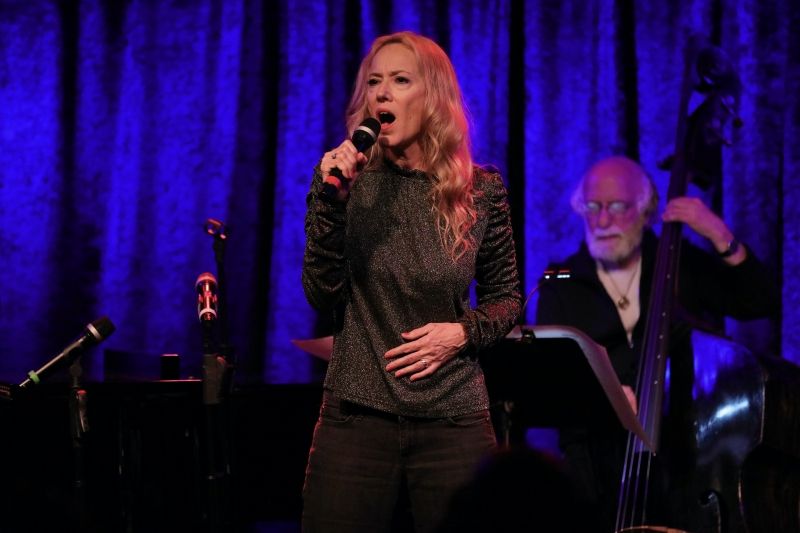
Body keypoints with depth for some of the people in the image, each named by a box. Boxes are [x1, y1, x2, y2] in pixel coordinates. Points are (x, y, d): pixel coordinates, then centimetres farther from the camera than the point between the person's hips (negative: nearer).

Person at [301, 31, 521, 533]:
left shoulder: (481, 190, 1)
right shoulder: (351, 182, 1)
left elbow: (507, 296, 11)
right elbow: (324, 295, -8)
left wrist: (463, 332, -8)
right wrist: (331, 199, -18)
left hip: (454, 421, 0)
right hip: (356, 417, 0)